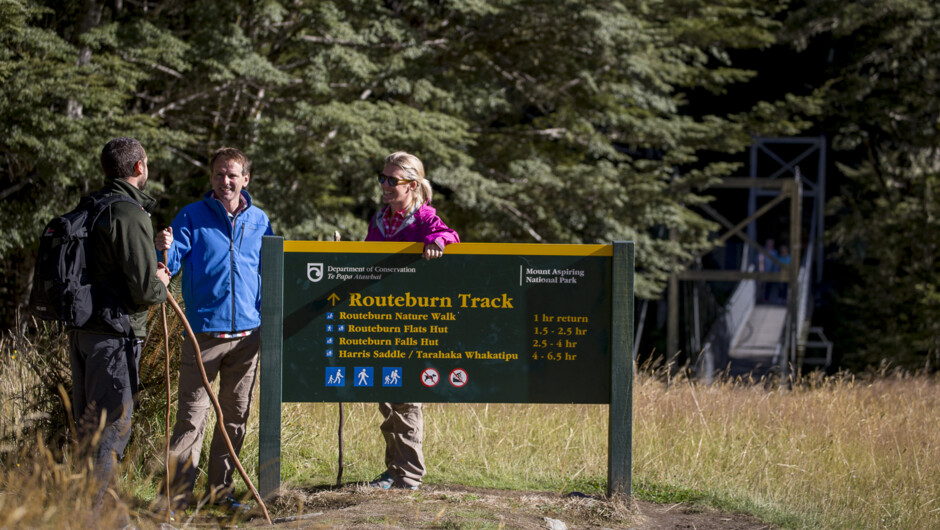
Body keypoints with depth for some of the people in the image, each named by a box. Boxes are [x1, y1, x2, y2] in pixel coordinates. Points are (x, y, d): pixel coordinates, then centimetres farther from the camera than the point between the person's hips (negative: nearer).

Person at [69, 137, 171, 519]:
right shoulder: (130, 216, -15)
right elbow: (145, 291, -17)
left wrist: (149, 273, 14)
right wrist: (160, 285, 6)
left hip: (80, 330, 9)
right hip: (115, 333, -9)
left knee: (86, 423, 15)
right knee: (111, 426, -5)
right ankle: (85, 512, -7)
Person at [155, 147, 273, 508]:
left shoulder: (258, 220, 12)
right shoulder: (192, 216, 1)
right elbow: (173, 263, -5)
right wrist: (164, 250, -28)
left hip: (247, 333, 4)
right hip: (204, 330, -4)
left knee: (235, 416, 9)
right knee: (192, 415, -7)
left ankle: (220, 490, 18)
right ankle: (178, 495, -4)